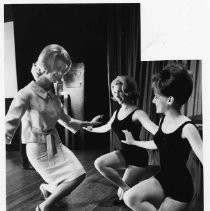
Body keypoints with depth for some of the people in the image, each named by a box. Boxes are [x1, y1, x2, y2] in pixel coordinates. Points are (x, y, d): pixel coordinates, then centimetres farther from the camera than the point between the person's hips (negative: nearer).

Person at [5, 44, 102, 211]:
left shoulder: (54, 98, 6)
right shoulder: (27, 94, -18)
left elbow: (66, 121, 18)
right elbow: (10, 123, -23)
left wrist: (88, 123, 24)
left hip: (56, 144, 7)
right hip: (39, 149, -7)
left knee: (79, 174, 6)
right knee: (73, 180, -3)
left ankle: (47, 188, 34)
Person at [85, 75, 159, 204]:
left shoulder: (137, 113, -20)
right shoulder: (117, 113, 4)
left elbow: (155, 129, -37)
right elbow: (107, 127, 25)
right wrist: (92, 129, 40)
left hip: (138, 157, -7)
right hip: (125, 153, 7)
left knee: (125, 195, -4)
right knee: (99, 163, -16)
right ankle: (125, 188, -1)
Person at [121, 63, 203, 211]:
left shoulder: (187, 128, -23)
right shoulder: (163, 120, 0)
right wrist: (133, 142, 29)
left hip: (180, 187, -6)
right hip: (162, 178, 6)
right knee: (130, 198, -13)